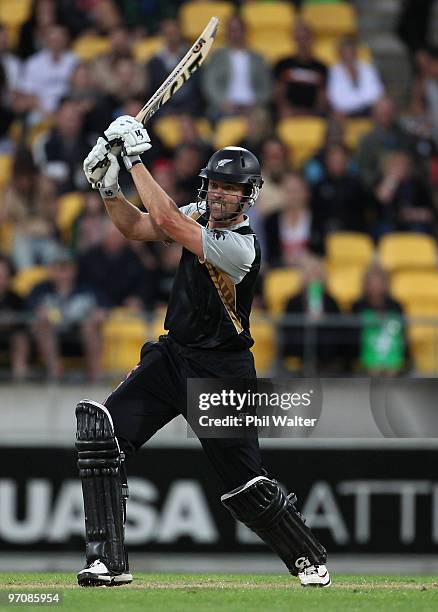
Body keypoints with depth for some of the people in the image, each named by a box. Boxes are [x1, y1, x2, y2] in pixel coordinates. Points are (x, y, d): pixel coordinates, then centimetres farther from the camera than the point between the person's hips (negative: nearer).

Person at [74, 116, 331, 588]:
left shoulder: (240, 246, -23)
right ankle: (108, 561, -13)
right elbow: (136, 228, 9)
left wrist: (137, 158, -25)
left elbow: (166, 221, -30)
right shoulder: (201, 214, 3)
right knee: (100, 428, -13)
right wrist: (109, 187, -8)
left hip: (220, 373, -7)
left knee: (246, 486, -5)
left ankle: (308, 559, 22)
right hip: (173, 355, 7)